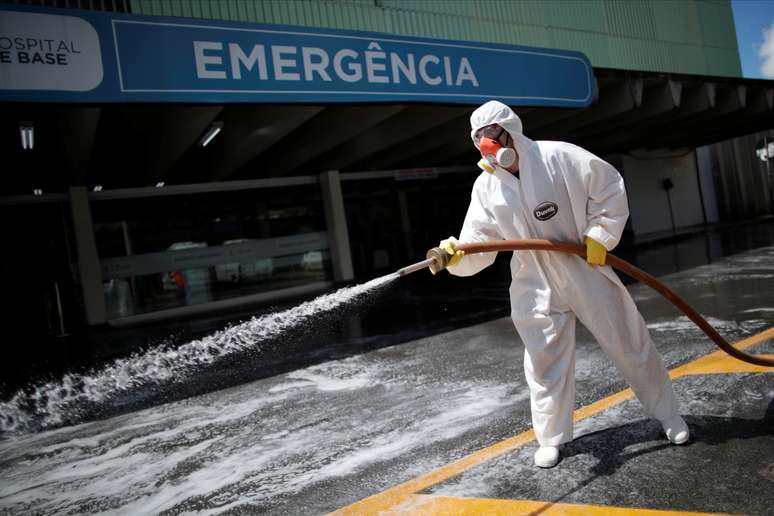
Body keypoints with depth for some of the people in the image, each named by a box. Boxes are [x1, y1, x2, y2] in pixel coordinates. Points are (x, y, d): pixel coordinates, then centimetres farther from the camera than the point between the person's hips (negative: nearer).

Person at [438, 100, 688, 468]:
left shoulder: (558, 156, -15)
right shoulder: (486, 187, -5)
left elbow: (609, 187, -6)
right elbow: (479, 243, -9)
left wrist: (599, 235, -12)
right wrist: (457, 257, -30)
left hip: (587, 270, -2)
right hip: (536, 286, 2)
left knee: (628, 342, 11)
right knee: (544, 360, 6)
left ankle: (667, 413, 35)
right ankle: (551, 438, 25)